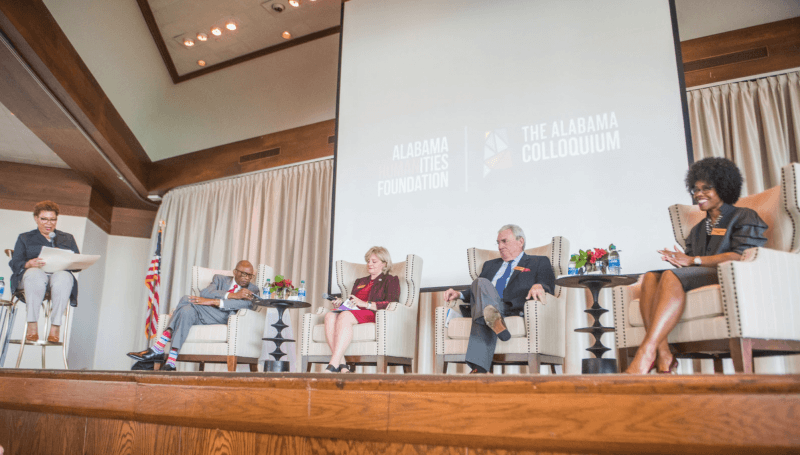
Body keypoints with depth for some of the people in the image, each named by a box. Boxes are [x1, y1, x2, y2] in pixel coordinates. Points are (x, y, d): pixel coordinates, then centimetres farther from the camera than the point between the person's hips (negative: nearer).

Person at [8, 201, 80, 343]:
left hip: (60, 274, 0)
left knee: (63, 277, -39)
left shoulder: (68, 238, 28)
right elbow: (14, 264, 10)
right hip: (35, 273, 0)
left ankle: (55, 326, -39)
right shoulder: (25, 238, 26)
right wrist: (29, 263, -13)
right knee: (35, 274, -40)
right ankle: (32, 324, -39)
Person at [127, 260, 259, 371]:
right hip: (201, 317, 4)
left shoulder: (252, 290, 17)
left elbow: (246, 303, -8)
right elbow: (205, 293, 3)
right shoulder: (220, 279, 24)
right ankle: (170, 362, -32)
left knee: (187, 299, -25)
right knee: (186, 310, -30)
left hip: (224, 318, -3)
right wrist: (232, 295, -9)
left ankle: (158, 348, -23)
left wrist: (213, 301, -17)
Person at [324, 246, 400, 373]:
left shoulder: (390, 280, 15)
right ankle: (342, 365, -39)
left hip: (374, 315, -6)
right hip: (352, 312, 6)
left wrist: (364, 304, -13)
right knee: (330, 316, -29)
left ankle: (333, 366, -44)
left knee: (344, 316, -36)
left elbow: (391, 304, -4)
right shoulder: (359, 282, 35)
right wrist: (342, 303, 8)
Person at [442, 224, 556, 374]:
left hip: (513, 308, -3)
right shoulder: (490, 265, 38)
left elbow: (549, 284, 4)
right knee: (481, 283, -33)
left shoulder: (539, 263, 23)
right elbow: (475, 292, 32)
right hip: (486, 306, 3)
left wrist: (539, 286, -21)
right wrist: (459, 294, 10)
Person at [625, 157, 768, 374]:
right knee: (650, 277, -25)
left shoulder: (744, 217, 14)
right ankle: (663, 356, -40)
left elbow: (742, 256, -5)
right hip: (697, 277, 6)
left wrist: (693, 260, -11)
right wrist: (678, 259, -8)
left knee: (672, 276, -35)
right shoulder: (697, 230, 34)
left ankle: (645, 354, -48)